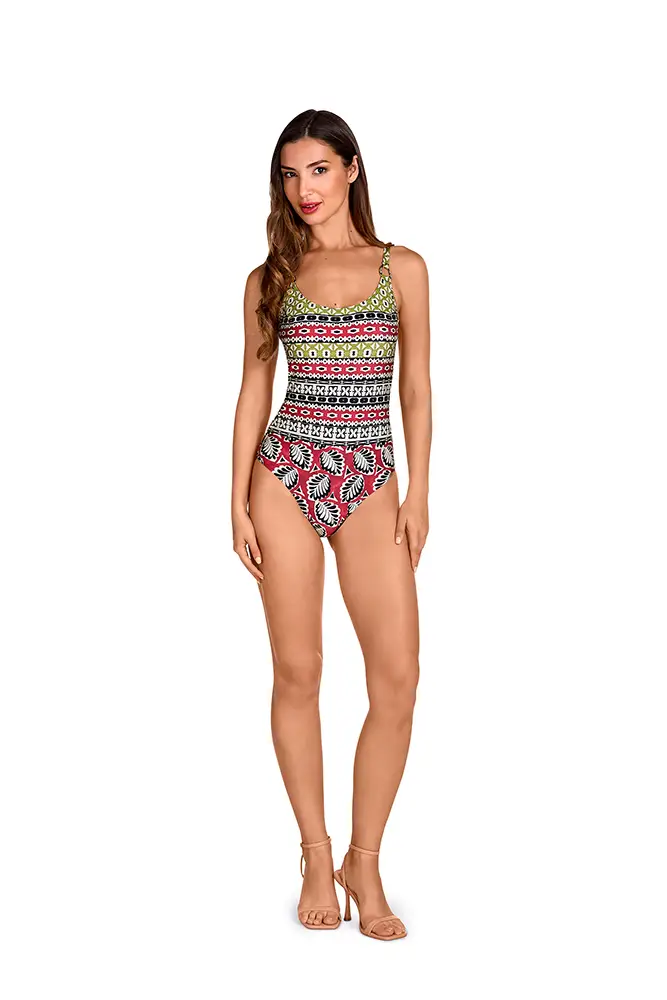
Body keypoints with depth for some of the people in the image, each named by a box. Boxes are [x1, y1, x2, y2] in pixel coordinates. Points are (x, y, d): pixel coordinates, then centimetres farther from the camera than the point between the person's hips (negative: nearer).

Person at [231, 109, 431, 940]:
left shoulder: (402, 268, 8)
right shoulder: (270, 278, 8)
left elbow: (416, 385, 7)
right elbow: (253, 390, 8)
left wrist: (418, 493, 1)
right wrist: (239, 500, 1)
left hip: (371, 482, 0)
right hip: (287, 474, 0)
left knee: (399, 677, -7)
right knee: (298, 672, 2)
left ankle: (364, 862, 10)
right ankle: (315, 855, 18)